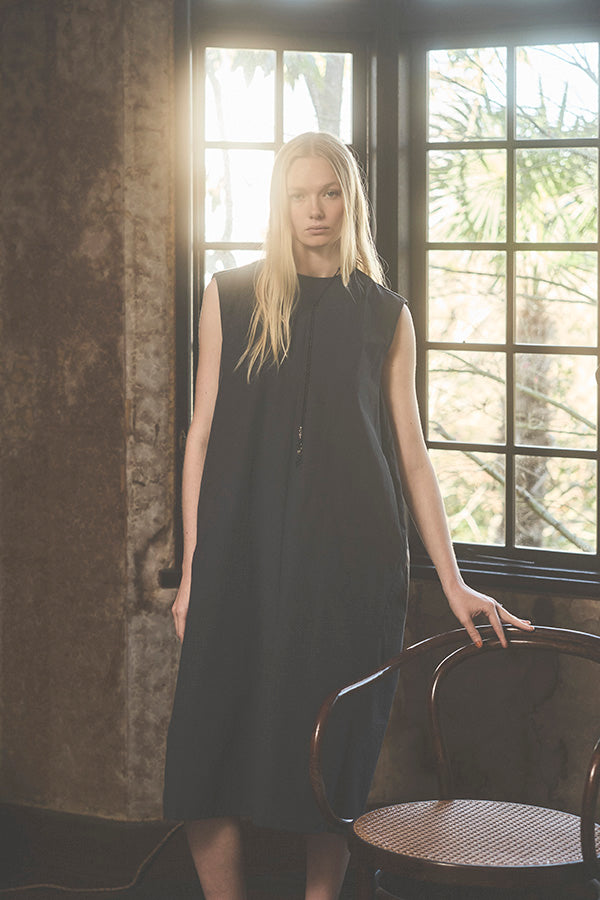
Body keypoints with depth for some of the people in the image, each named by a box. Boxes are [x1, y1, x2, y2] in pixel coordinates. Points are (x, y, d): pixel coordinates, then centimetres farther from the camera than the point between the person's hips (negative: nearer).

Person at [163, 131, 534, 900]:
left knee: (334, 756, 0)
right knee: (211, 751, -4)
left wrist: (453, 582, 2)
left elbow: (411, 453, 7)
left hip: (351, 555, 0)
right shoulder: (231, 298, 7)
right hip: (244, 550, 0)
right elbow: (203, 433, 7)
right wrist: (191, 569, 1)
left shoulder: (386, 316, 8)